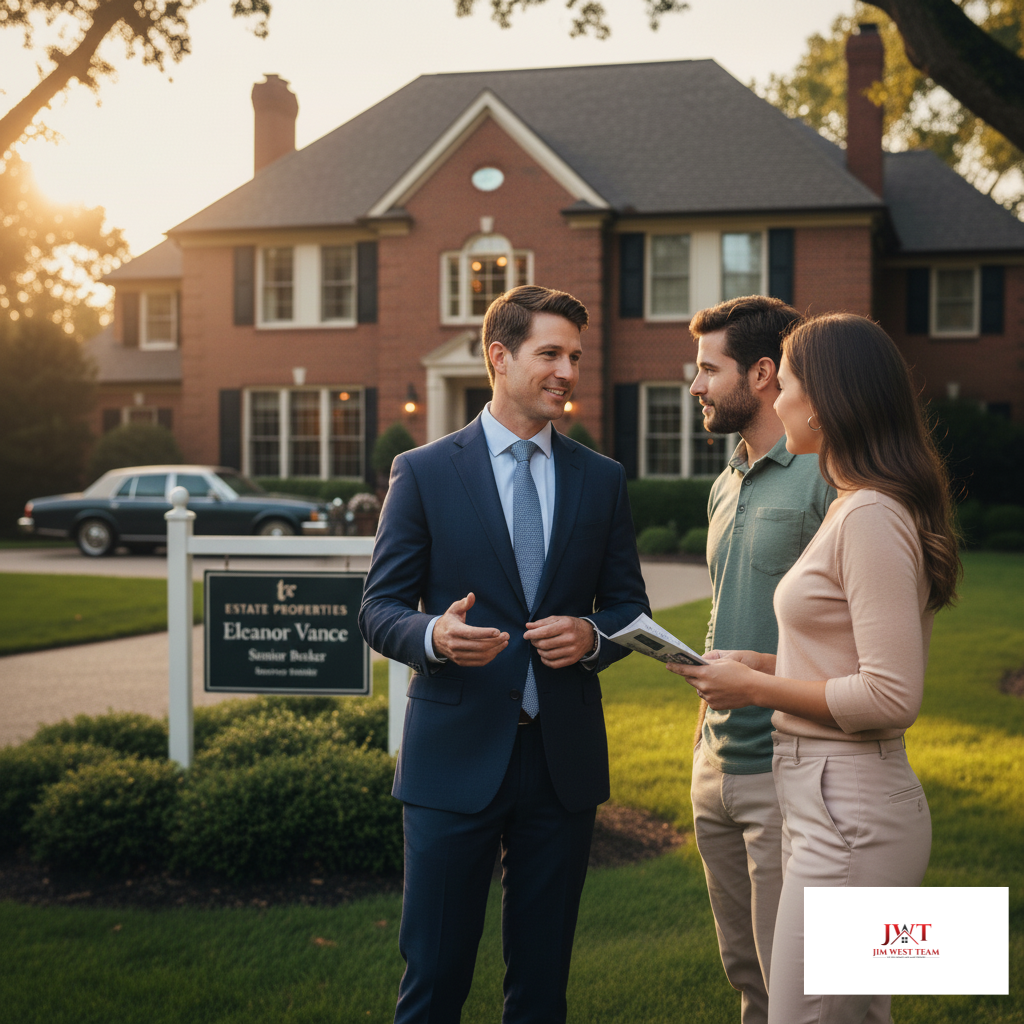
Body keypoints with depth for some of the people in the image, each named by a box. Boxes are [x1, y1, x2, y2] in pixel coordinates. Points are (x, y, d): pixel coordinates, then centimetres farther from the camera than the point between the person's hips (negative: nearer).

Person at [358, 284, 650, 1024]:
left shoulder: (603, 479, 8)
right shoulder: (424, 472, -1)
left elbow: (631, 607, 12)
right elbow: (379, 609, -1)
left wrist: (592, 636, -11)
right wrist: (433, 635, -23)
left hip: (564, 760, 3)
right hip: (457, 757, -3)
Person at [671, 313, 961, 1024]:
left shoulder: (871, 518, -18)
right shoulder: (857, 508, 13)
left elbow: (893, 696, -22)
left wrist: (757, 687, -14)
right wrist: (767, 665, 8)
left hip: (848, 813, -10)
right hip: (832, 799, 10)